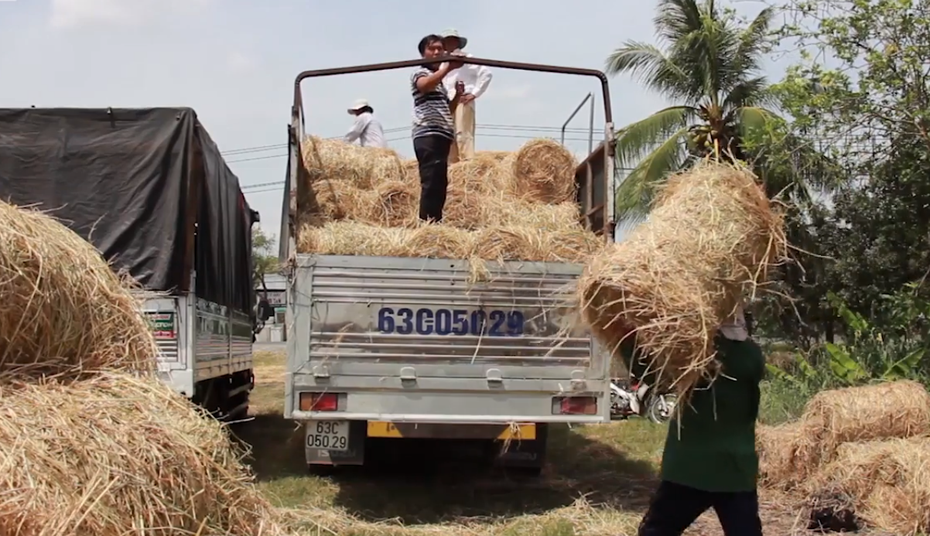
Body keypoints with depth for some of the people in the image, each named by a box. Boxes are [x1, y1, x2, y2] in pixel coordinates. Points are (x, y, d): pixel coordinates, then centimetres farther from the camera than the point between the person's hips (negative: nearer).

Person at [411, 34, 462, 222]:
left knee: (439, 184, 8)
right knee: (431, 183, -17)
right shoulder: (420, 73, 2)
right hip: (428, 136, -9)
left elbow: (446, 109, 32)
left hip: (441, 136, 9)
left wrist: (458, 95, 14)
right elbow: (424, 85, -24)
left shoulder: (439, 80, 28)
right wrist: (448, 67, -31)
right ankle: (426, 224, -22)